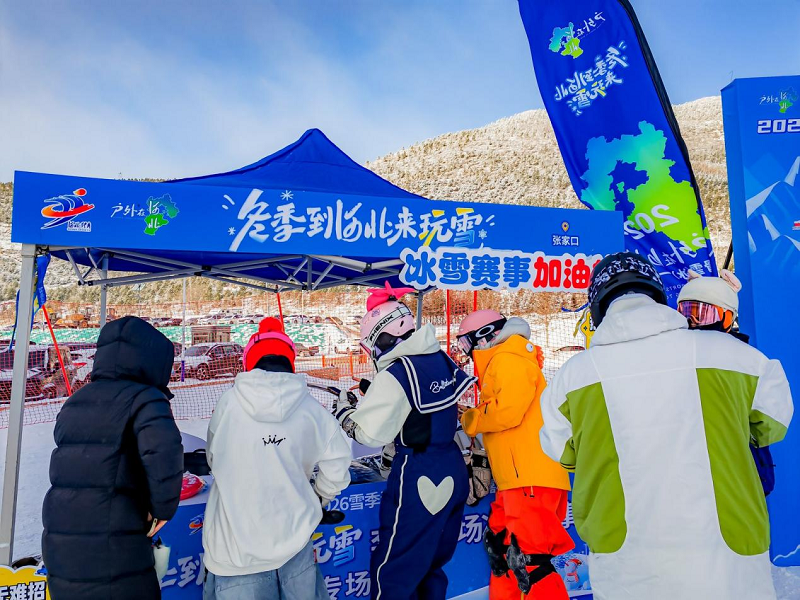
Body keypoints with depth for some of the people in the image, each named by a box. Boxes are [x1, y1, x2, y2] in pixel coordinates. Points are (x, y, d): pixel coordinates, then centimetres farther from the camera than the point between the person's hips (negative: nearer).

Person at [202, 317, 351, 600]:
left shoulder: (229, 402, -10)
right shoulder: (312, 409, -10)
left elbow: (214, 459, 5)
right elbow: (336, 470, -3)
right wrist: (318, 499, 18)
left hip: (235, 544, 0)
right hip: (293, 539, 1)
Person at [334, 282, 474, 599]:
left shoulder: (395, 374, -19)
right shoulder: (441, 360, 4)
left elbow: (368, 433, -17)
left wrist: (344, 410, 1)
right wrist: (371, 397, 17)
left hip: (418, 478, -8)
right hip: (452, 470, 8)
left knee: (392, 573, 6)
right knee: (432, 563, 22)